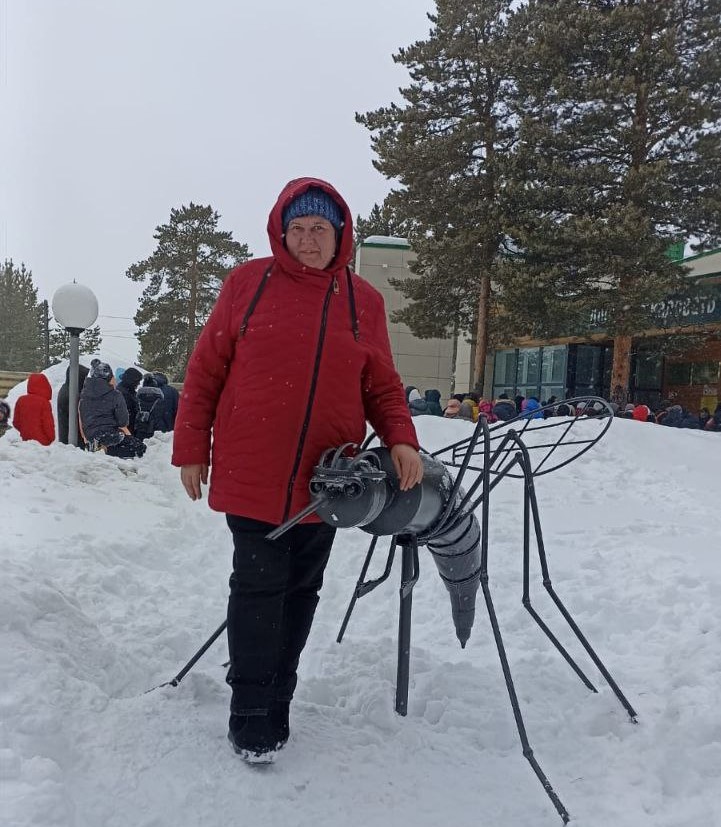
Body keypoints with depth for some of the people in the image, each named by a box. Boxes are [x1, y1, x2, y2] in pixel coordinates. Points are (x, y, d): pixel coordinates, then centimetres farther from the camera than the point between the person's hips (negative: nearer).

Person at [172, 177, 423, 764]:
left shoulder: (363, 301, 6)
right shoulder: (248, 283, 0)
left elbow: (382, 385, 8)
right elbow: (206, 369, 2)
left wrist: (401, 439, -10)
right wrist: (192, 449, 0)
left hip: (325, 477, 3)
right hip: (251, 473, -2)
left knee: (302, 589, 12)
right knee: (259, 586, 1)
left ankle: (278, 703, 30)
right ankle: (249, 712, 19)